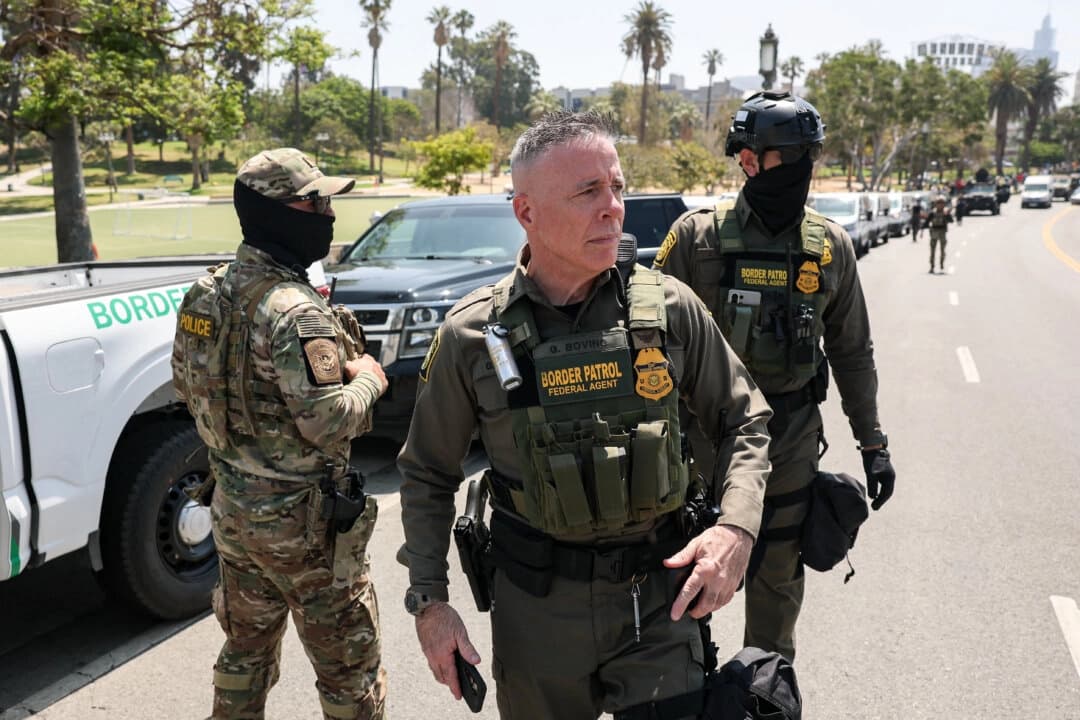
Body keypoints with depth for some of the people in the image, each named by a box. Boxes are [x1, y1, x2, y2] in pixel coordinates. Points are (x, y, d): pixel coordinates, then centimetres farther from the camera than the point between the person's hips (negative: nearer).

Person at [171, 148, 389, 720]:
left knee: (247, 646, 26)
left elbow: (186, 385, 12)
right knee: (349, 671, 7)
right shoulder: (295, 313, -25)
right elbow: (329, 423, -27)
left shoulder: (207, 293, 2)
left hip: (232, 506, 8)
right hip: (300, 520, -8)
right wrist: (367, 379, -10)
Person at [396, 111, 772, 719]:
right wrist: (429, 599, -3)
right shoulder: (472, 337, -9)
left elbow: (746, 421, 3)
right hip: (537, 606, 0)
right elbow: (427, 475, 2)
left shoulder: (671, 308, -7)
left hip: (659, 595, 1)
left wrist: (736, 529, -12)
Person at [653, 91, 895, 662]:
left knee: (778, 576, 14)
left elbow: (852, 352, 9)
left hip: (792, 435, 2)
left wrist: (872, 442, 8)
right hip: (704, 428, -2)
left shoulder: (830, 245, 1)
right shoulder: (697, 235, -9)